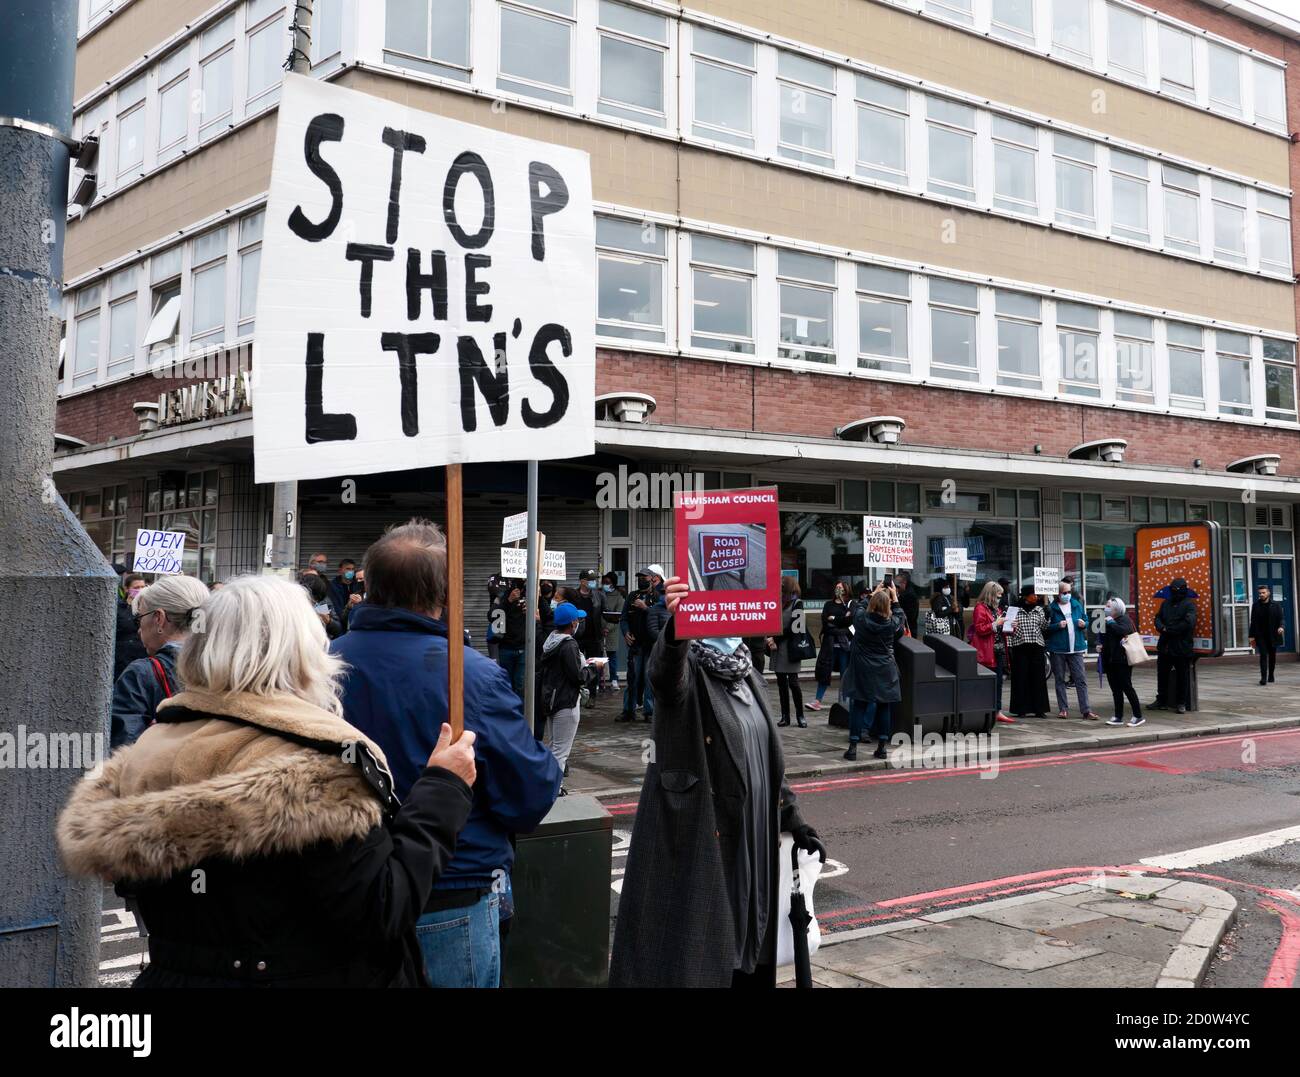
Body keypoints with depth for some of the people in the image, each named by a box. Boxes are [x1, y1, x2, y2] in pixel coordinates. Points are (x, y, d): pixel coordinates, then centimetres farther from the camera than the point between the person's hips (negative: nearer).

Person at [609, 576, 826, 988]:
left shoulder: (747, 676, 11)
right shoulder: (687, 671, -10)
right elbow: (664, 668, -36)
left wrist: (793, 819, 15)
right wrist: (676, 625, -57)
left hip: (748, 835, 7)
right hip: (693, 833, -7)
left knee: (741, 939, 14)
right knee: (689, 947, -2)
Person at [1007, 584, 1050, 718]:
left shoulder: (1039, 610, 11)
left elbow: (1044, 626, 4)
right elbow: (1010, 629, 4)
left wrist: (1047, 616, -11)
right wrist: (1009, 647, -1)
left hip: (1037, 647, 3)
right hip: (1020, 647, -3)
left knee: (1038, 678, 3)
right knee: (1021, 678, -1)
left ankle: (1039, 709, 9)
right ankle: (1021, 709, 5)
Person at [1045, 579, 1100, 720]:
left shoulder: (1077, 605, 8)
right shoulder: (1051, 608, -3)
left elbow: (1086, 620, 18)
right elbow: (1045, 628, -3)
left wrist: (1084, 624, -4)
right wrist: (1058, 626, -19)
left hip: (1076, 648, 2)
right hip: (1057, 649, -2)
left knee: (1081, 679, -1)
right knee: (1060, 680, 6)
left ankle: (1086, 709, 1)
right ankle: (1063, 709, 14)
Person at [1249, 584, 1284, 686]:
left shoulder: (1276, 605, 3)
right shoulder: (1255, 605, 5)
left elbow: (1280, 619, 0)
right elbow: (1253, 622, 6)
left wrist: (1280, 627, -22)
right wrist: (1252, 636, 2)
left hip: (1272, 635, 1)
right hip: (1260, 635, -1)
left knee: (1272, 656, 10)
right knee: (1263, 655, -11)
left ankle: (1271, 676, 24)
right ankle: (1263, 678, -17)